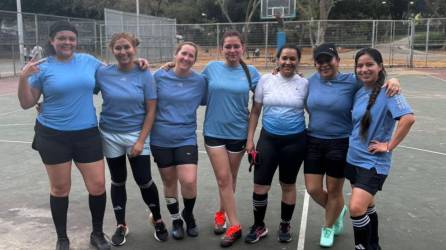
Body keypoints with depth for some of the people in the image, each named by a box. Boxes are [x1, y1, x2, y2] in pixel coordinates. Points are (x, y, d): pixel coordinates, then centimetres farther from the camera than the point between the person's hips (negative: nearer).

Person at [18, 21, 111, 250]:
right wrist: (23, 78, -16)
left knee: (98, 185, 2)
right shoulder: (42, 67, -3)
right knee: (60, 188, 10)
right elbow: (26, 103, 0)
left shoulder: (88, 61, 3)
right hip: (53, 136, -2)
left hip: (87, 134, 2)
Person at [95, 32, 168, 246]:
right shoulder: (102, 73, -6)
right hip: (110, 136, 2)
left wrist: (141, 140, -11)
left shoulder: (144, 75, -9)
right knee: (118, 181, 13)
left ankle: (158, 221, 23)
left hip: (136, 134, -1)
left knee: (144, 181, -1)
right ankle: (121, 226, 30)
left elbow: (151, 110, -7)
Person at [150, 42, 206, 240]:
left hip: (186, 139, 0)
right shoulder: (159, 76, -4)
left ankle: (188, 215, 19)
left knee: (189, 181, -12)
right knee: (169, 182, 12)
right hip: (161, 139, 1)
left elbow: (207, 102, 9)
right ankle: (176, 220, 34)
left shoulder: (199, 81, -3)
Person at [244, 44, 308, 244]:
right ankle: (259, 226, 22)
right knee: (260, 185, 0)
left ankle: (285, 226, 31)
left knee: (288, 184, 12)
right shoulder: (265, 80, 0)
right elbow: (255, 111, 5)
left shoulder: (304, 84, -1)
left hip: (295, 141, 0)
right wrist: (250, 139, 0)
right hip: (268, 139, 1)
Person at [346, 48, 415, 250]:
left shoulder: (387, 92, -16)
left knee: (356, 209, -16)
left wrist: (389, 146, -23)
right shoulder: (359, 92, 5)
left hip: (373, 162, -7)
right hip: (353, 159, 7)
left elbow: (408, 118, -29)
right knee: (366, 206, 19)